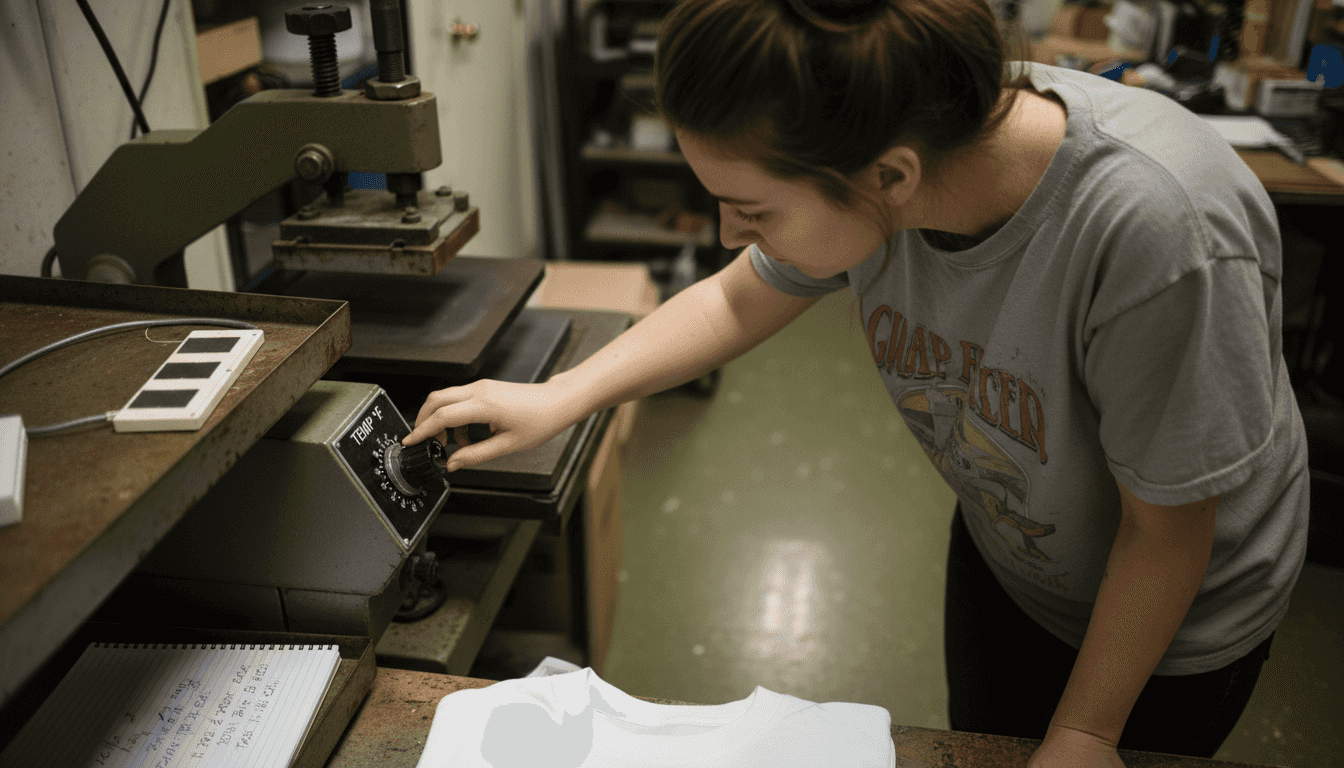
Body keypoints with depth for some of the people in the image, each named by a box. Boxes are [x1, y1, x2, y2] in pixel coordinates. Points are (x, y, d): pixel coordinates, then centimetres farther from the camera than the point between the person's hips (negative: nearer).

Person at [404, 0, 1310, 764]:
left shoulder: (1162, 237, -43)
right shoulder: (874, 152, -25)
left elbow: (1168, 529, -27)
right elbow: (738, 299, -5)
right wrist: (560, 396, -10)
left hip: (1173, 616, -4)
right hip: (1002, 548, 5)